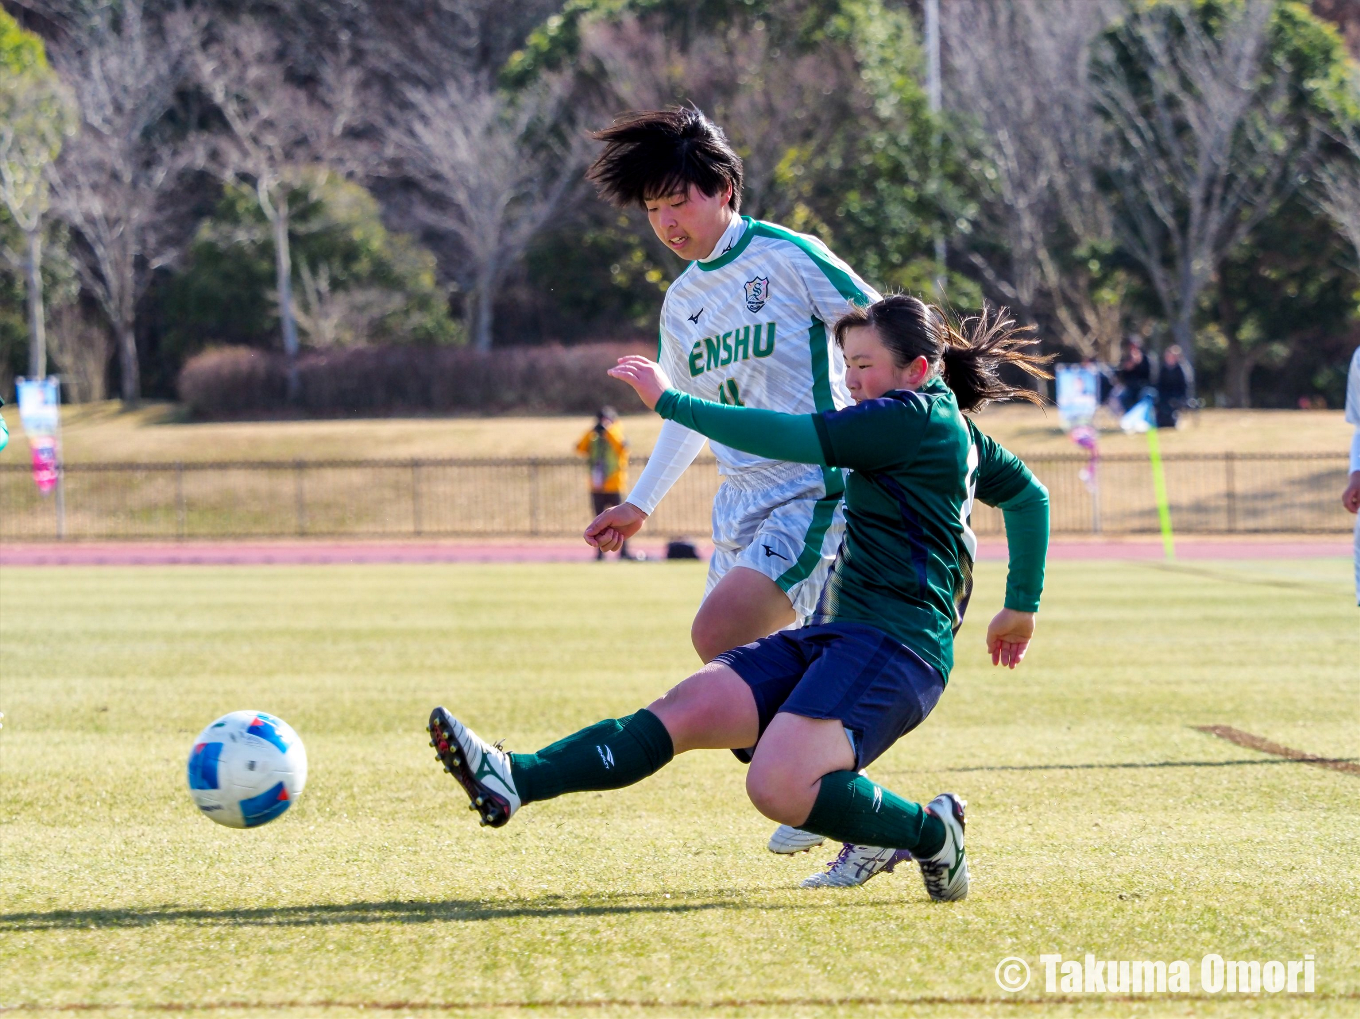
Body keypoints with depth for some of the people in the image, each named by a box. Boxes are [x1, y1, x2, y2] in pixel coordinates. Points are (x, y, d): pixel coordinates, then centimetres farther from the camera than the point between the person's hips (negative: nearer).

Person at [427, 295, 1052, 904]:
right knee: (681, 712, -9)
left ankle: (930, 833, -6)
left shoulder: (912, 416, -9)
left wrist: (671, 401, -5)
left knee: (778, 787, -31)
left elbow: (789, 438, -13)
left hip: (890, 646, -10)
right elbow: (1029, 495, 35)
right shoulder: (955, 429, 21)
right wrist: (1022, 606, 43)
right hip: (829, 634, 10)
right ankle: (514, 780, -25)